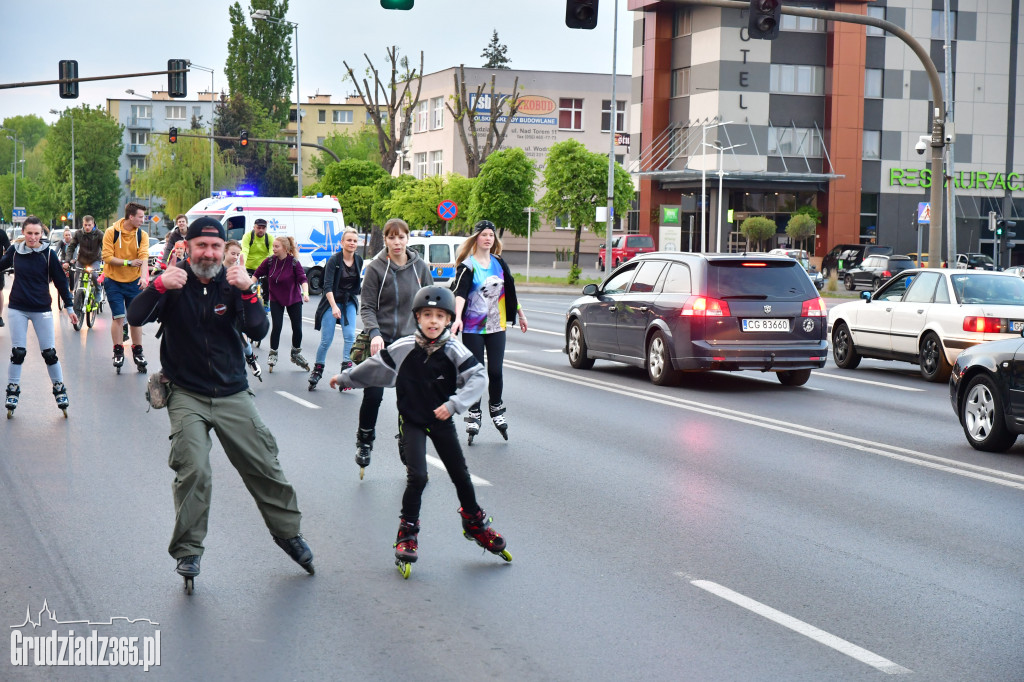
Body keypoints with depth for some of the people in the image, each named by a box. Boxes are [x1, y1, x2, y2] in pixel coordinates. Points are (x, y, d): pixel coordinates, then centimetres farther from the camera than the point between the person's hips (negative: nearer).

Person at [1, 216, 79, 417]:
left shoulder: (48, 254, -6)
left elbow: (60, 281, 0)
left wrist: (69, 307, 1)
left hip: (42, 310, -1)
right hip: (17, 308, 2)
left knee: (49, 353, 1)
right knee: (17, 353, 2)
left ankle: (59, 389, 15)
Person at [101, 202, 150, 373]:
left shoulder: (142, 235, -5)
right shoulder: (112, 232, -11)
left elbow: (144, 257, -16)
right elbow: (107, 257, -13)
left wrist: (144, 277, -32)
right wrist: (128, 263, -20)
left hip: (134, 282, 2)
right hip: (114, 281, -2)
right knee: (118, 317, -3)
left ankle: (137, 352, 17)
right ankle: (118, 352, 8)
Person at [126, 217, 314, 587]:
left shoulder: (232, 283, 0)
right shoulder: (175, 283, -5)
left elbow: (258, 331, -11)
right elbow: (135, 317, -18)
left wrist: (247, 292, -28)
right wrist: (159, 286, -36)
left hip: (233, 393, 2)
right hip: (187, 395, -2)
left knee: (264, 467, 6)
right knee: (193, 470, -17)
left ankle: (288, 532, 26)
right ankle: (188, 550, -3)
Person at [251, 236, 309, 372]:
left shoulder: (294, 262, -15)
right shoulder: (270, 261, -10)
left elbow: (302, 279, -19)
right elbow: (257, 274, 1)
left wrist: (305, 292, -35)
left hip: (294, 299, 0)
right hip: (276, 299, 0)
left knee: (297, 328, 4)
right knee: (276, 327, -11)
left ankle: (296, 354, 27)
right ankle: (273, 354, 7)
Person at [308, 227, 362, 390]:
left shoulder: (359, 260, 1)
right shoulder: (334, 260, -16)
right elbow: (328, 285, -22)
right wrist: (334, 306, -32)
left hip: (349, 302, 4)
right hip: (332, 301, -4)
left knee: (350, 336, -12)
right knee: (326, 340, -4)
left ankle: (346, 369, -8)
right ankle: (317, 370, 13)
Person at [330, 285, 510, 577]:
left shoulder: (454, 350, -14)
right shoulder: (404, 348, -12)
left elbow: (478, 377, -18)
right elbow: (375, 366, 3)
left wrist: (454, 403, -29)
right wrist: (345, 378, 14)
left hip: (441, 421, 1)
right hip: (412, 422, -1)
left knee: (460, 474, 10)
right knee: (417, 477, -13)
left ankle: (474, 522, 32)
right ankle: (407, 532, 4)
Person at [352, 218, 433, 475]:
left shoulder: (420, 267, 4)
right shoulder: (375, 268, -5)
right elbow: (367, 307, -5)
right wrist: (374, 333, -20)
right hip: (382, 341, -2)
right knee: (373, 394, -8)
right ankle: (364, 441, 16)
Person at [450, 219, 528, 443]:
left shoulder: (499, 263, 10)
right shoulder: (467, 265, -6)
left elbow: (510, 290, 21)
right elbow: (460, 292, -20)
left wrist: (520, 314, 26)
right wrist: (458, 318, -35)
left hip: (496, 326, 3)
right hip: (473, 328, -3)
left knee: (495, 372, -2)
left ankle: (496, 409, 19)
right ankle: (473, 416, 10)